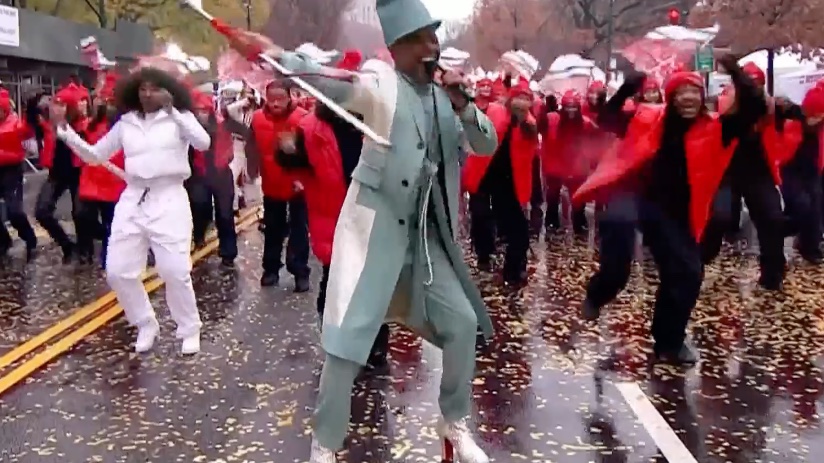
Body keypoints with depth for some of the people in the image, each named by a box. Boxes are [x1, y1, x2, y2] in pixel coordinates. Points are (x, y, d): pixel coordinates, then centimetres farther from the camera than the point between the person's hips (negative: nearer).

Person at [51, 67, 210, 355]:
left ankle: (190, 331, 11)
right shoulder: (126, 123, 12)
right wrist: (63, 128, 6)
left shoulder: (179, 118, 2)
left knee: (175, 271, -10)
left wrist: (172, 111, -23)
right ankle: (146, 326, 22)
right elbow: (94, 155, 16)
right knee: (118, 271, 2)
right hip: (133, 201, 5)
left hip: (169, 200, -4)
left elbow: (203, 143, -17)